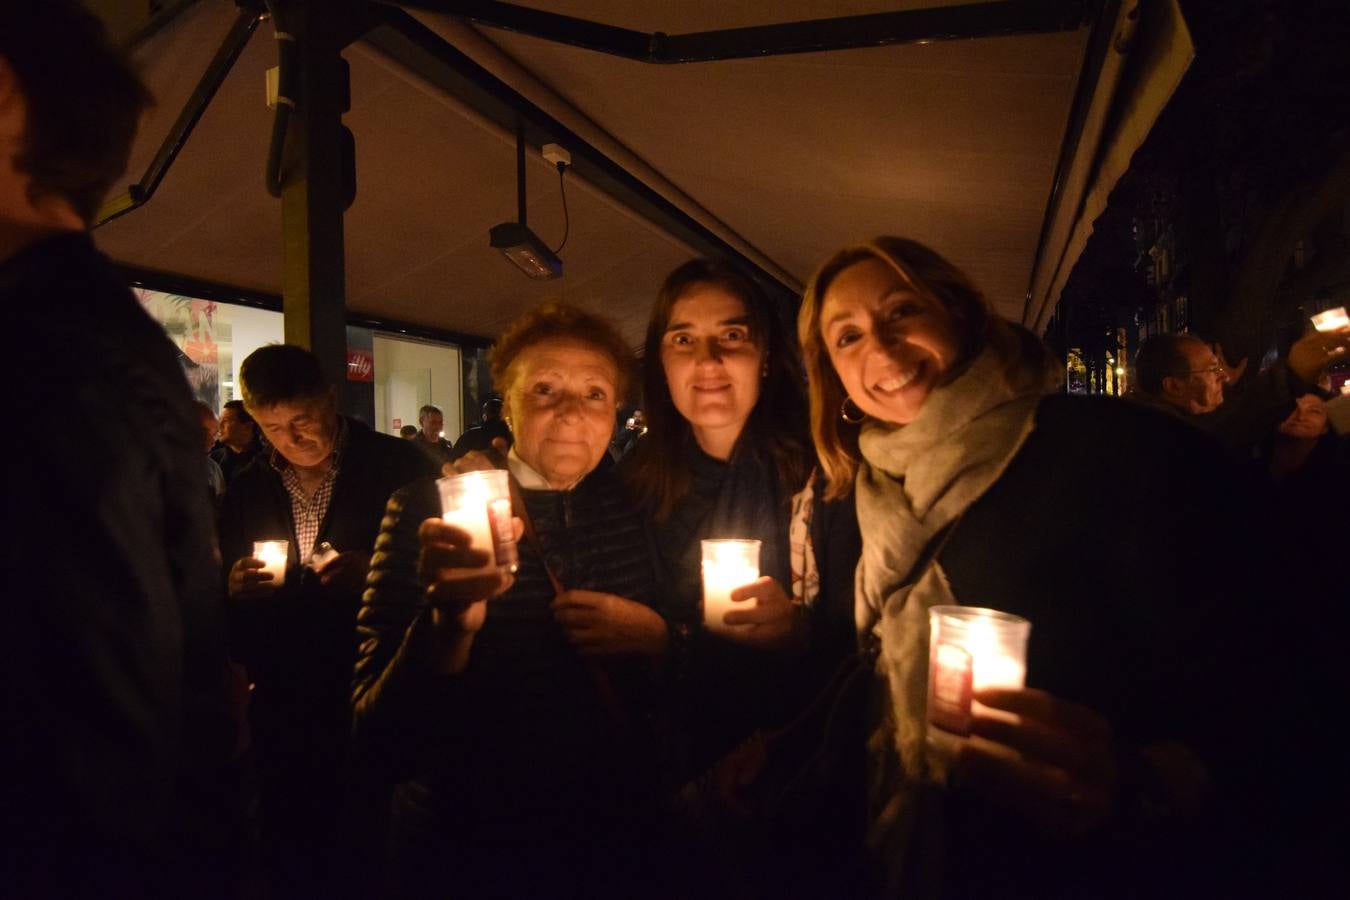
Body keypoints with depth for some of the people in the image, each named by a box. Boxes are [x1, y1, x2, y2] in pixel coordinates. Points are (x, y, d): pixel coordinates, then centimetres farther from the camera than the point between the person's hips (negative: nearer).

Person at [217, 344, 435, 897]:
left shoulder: (399, 468, -4)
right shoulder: (246, 492, 11)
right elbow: (219, 599, 18)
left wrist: (374, 572, -20)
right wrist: (234, 588, -4)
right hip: (284, 716, 4)